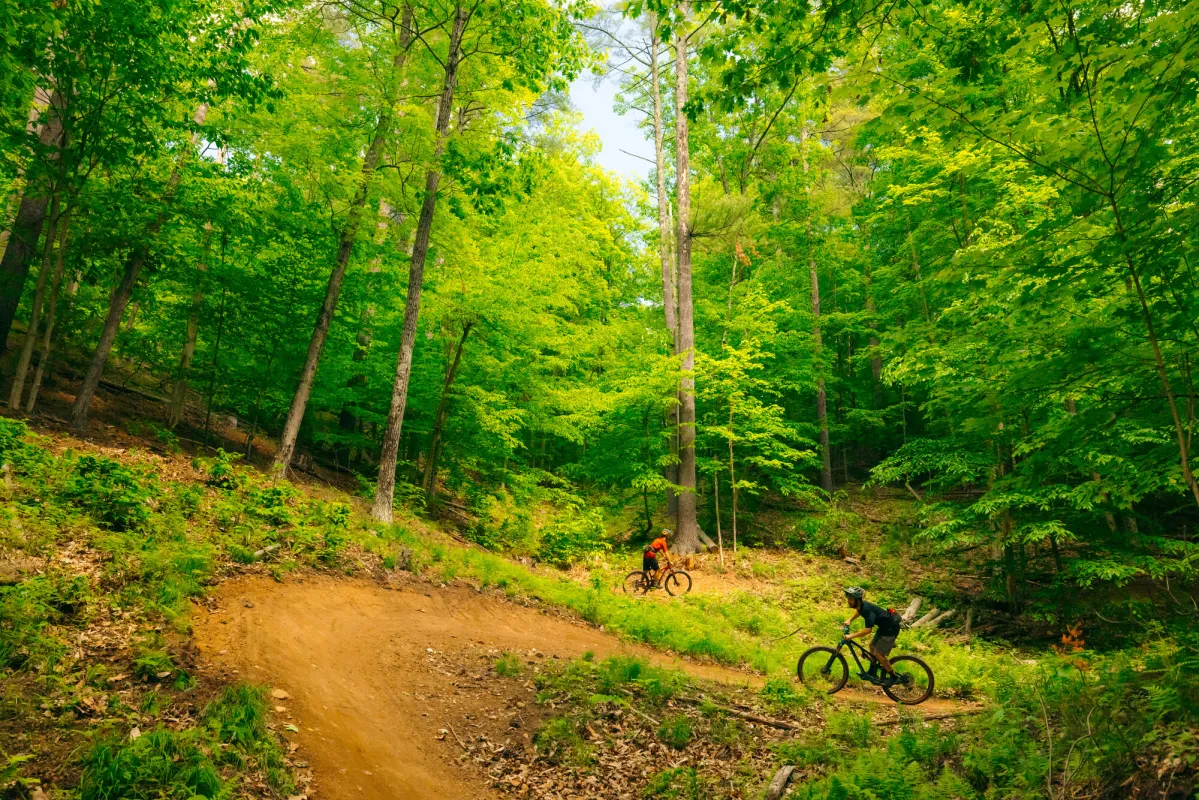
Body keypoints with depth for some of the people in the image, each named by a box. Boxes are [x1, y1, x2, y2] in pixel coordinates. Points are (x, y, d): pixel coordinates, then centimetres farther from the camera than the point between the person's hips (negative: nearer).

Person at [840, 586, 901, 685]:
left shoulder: (867, 609, -33)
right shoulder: (861, 605, -6)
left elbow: (868, 629, -39)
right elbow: (858, 611, 21)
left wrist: (851, 636, -34)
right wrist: (849, 620, 9)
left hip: (890, 629, -10)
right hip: (884, 626, 10)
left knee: (878, 653, -7)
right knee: (872, 646, 18)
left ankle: (893, 677, 10)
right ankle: (872, 672, 34)